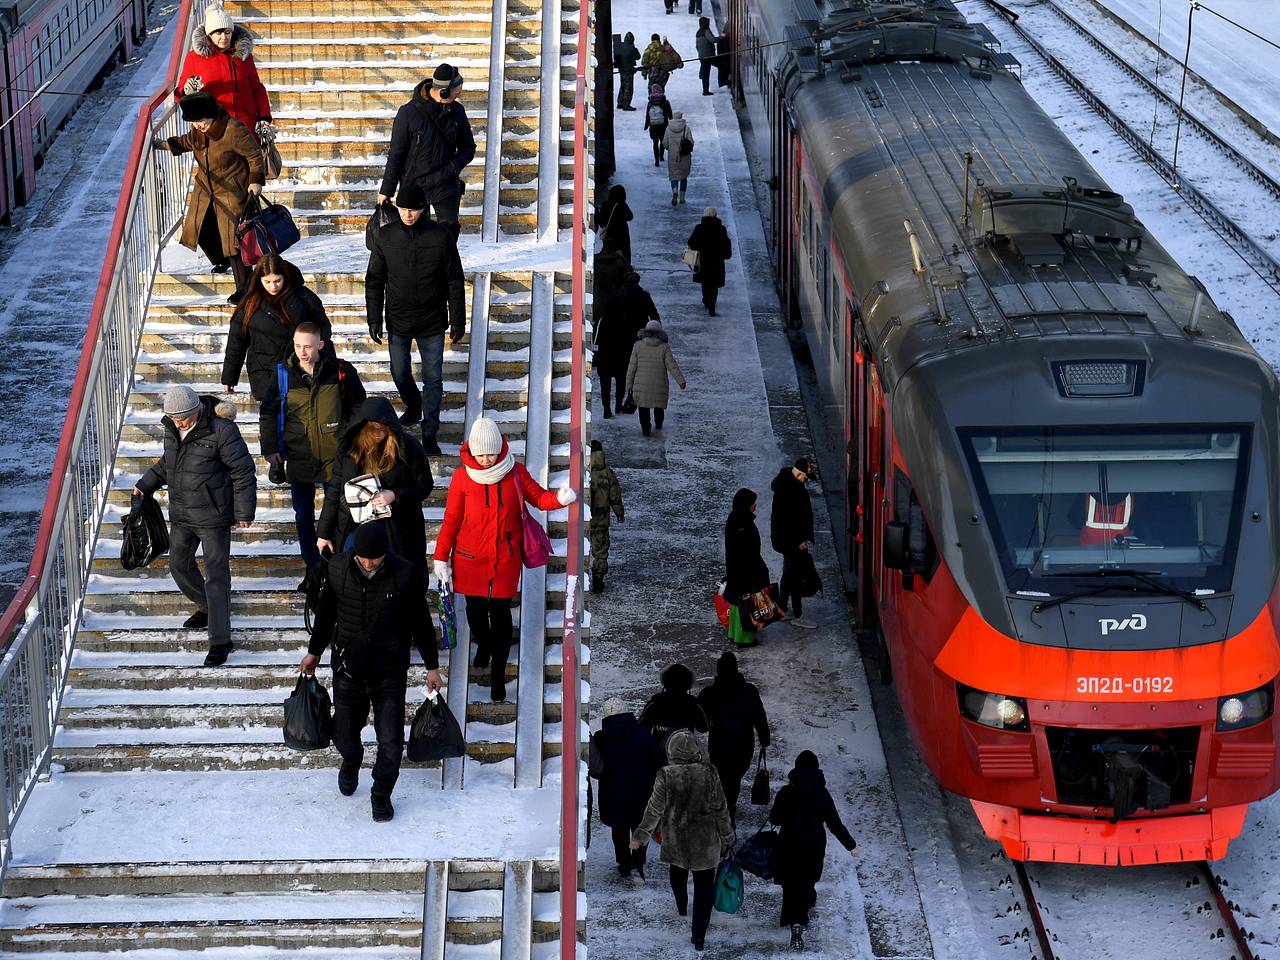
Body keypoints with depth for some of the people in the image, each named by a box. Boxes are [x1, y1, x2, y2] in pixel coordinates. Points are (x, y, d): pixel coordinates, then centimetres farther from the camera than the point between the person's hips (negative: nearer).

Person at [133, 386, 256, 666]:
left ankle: (220, 641, 1)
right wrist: (145, 485, 10)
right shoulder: (172, 429, 1)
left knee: (216, 575, -4)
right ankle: (206, 608, 44)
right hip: (181, 515, 7)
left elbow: (243, 471, -14)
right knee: (179, 565, 18)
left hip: (213, 517, -7)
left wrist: (244, 511, -12)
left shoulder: (221, 430, -21)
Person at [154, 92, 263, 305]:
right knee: (201, 229, 16)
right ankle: (222, 261, 45)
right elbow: (186, 142, 19)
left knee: (233, 237, -11)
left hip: (232, 192, -8)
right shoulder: (199, 131, -2)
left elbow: (254, 155, -15)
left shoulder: (234, 131, -24)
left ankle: (244, 287, -5)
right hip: (206, 189, 8)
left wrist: (256, 181, -19)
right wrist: (162, 144, 8)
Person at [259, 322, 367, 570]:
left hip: (334, 456, -2)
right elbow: (267, 412, 6)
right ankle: (312, 569, 22)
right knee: (303, 517, 9)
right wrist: (270, 448, 2)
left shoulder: (340, 371, -9)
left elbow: (358, 406, 4)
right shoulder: (284, 373, -5)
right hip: (298, 458, 2)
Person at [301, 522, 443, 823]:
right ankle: (351, 763, 47)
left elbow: (421, 622, -2)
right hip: (347, 668, 1)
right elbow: (326, 612, 8)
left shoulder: (404, 573, -14)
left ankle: (381, 795, 25)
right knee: (344, 734, 12)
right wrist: (314, 651, 19)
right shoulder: (338, 568, -10)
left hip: (390, 673, -1)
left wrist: (432, 665, 5)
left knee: (391, 741, 1)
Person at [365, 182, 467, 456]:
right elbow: (374, 281, 2)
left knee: (433, 379, 2)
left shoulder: (441, 237, -11)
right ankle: (413, 409, 45)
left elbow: (455, 282, -3)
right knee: (400, 374, 16)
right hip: (398, 321, 2)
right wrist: (374, 319, -1)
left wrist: (458, 320, -3)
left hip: (432, 323, -2)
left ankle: (430, 433, 11)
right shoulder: (385, 236, -6)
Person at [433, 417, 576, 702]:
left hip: (505, 557, -1)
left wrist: (560, 498, -21)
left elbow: (538, 497, 2)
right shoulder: (462, 477, -8)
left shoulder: (515, 472, -7)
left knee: (500, 612, 1)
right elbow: (451, 520, -2)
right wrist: (441, 559, -1)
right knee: (475, 608, 15)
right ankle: (483, 644, 48)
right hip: (470, 558, 1)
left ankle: (498, 675, 11)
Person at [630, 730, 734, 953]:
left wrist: (640, 836, 5)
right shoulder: (708, 774, -12)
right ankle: (699, 937, 4)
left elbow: (654, 810, -8)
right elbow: (720, 810, -5)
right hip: (705, 841, -1)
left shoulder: (665, 776, -14)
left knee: (678, 875, 30)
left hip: (675, 840, 1)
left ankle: (682, 909, 52)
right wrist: (726, 839, 8)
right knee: (704, 886, 6)